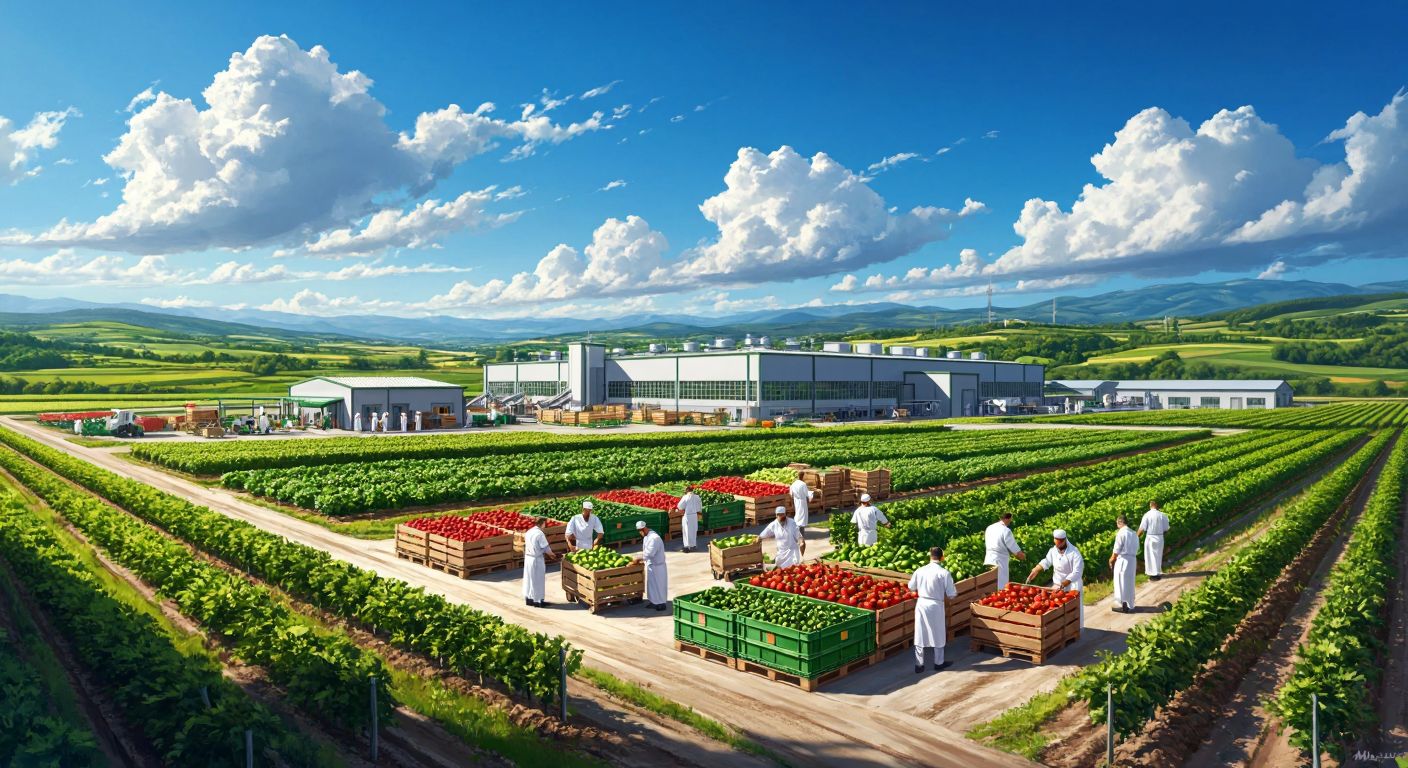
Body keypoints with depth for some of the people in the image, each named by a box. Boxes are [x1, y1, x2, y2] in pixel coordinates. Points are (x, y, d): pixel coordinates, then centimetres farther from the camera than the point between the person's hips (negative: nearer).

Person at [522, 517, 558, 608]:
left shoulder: (528, 532, 5)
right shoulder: (540, 534, -19)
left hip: (528, 557, 8)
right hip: (537, 559, -8)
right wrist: (552, 555, 5)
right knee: (538, 580, 4)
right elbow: (546, 548, -16)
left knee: (528, 579, 16)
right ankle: (538, 601, 11)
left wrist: (548, 554, 14)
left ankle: (528, 598, 26)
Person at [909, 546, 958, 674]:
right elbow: (951, 594, -10)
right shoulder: (944, 573, -14)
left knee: (920, 635, 11)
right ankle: (939, 663, 30)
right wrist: (956, 593, 13)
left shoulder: (920, 570, -4)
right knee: (938, 635, 16)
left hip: (921, 604, 3)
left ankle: (919, 665, 16)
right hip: (936, 606, -3)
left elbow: (911, 588, 9)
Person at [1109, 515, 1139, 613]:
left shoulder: (1121, 533, -14)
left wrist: (1112, 559, 1)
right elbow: (1137, 549, 12)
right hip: (1132, 560, 7)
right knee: (1129, 583, 14)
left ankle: (1122, 605, 5)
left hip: (1122, 560, -7)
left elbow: (1117, 550, -13)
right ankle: (1130, 605, 20)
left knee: (1121, 583, 1)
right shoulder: (1134, 533, 9)